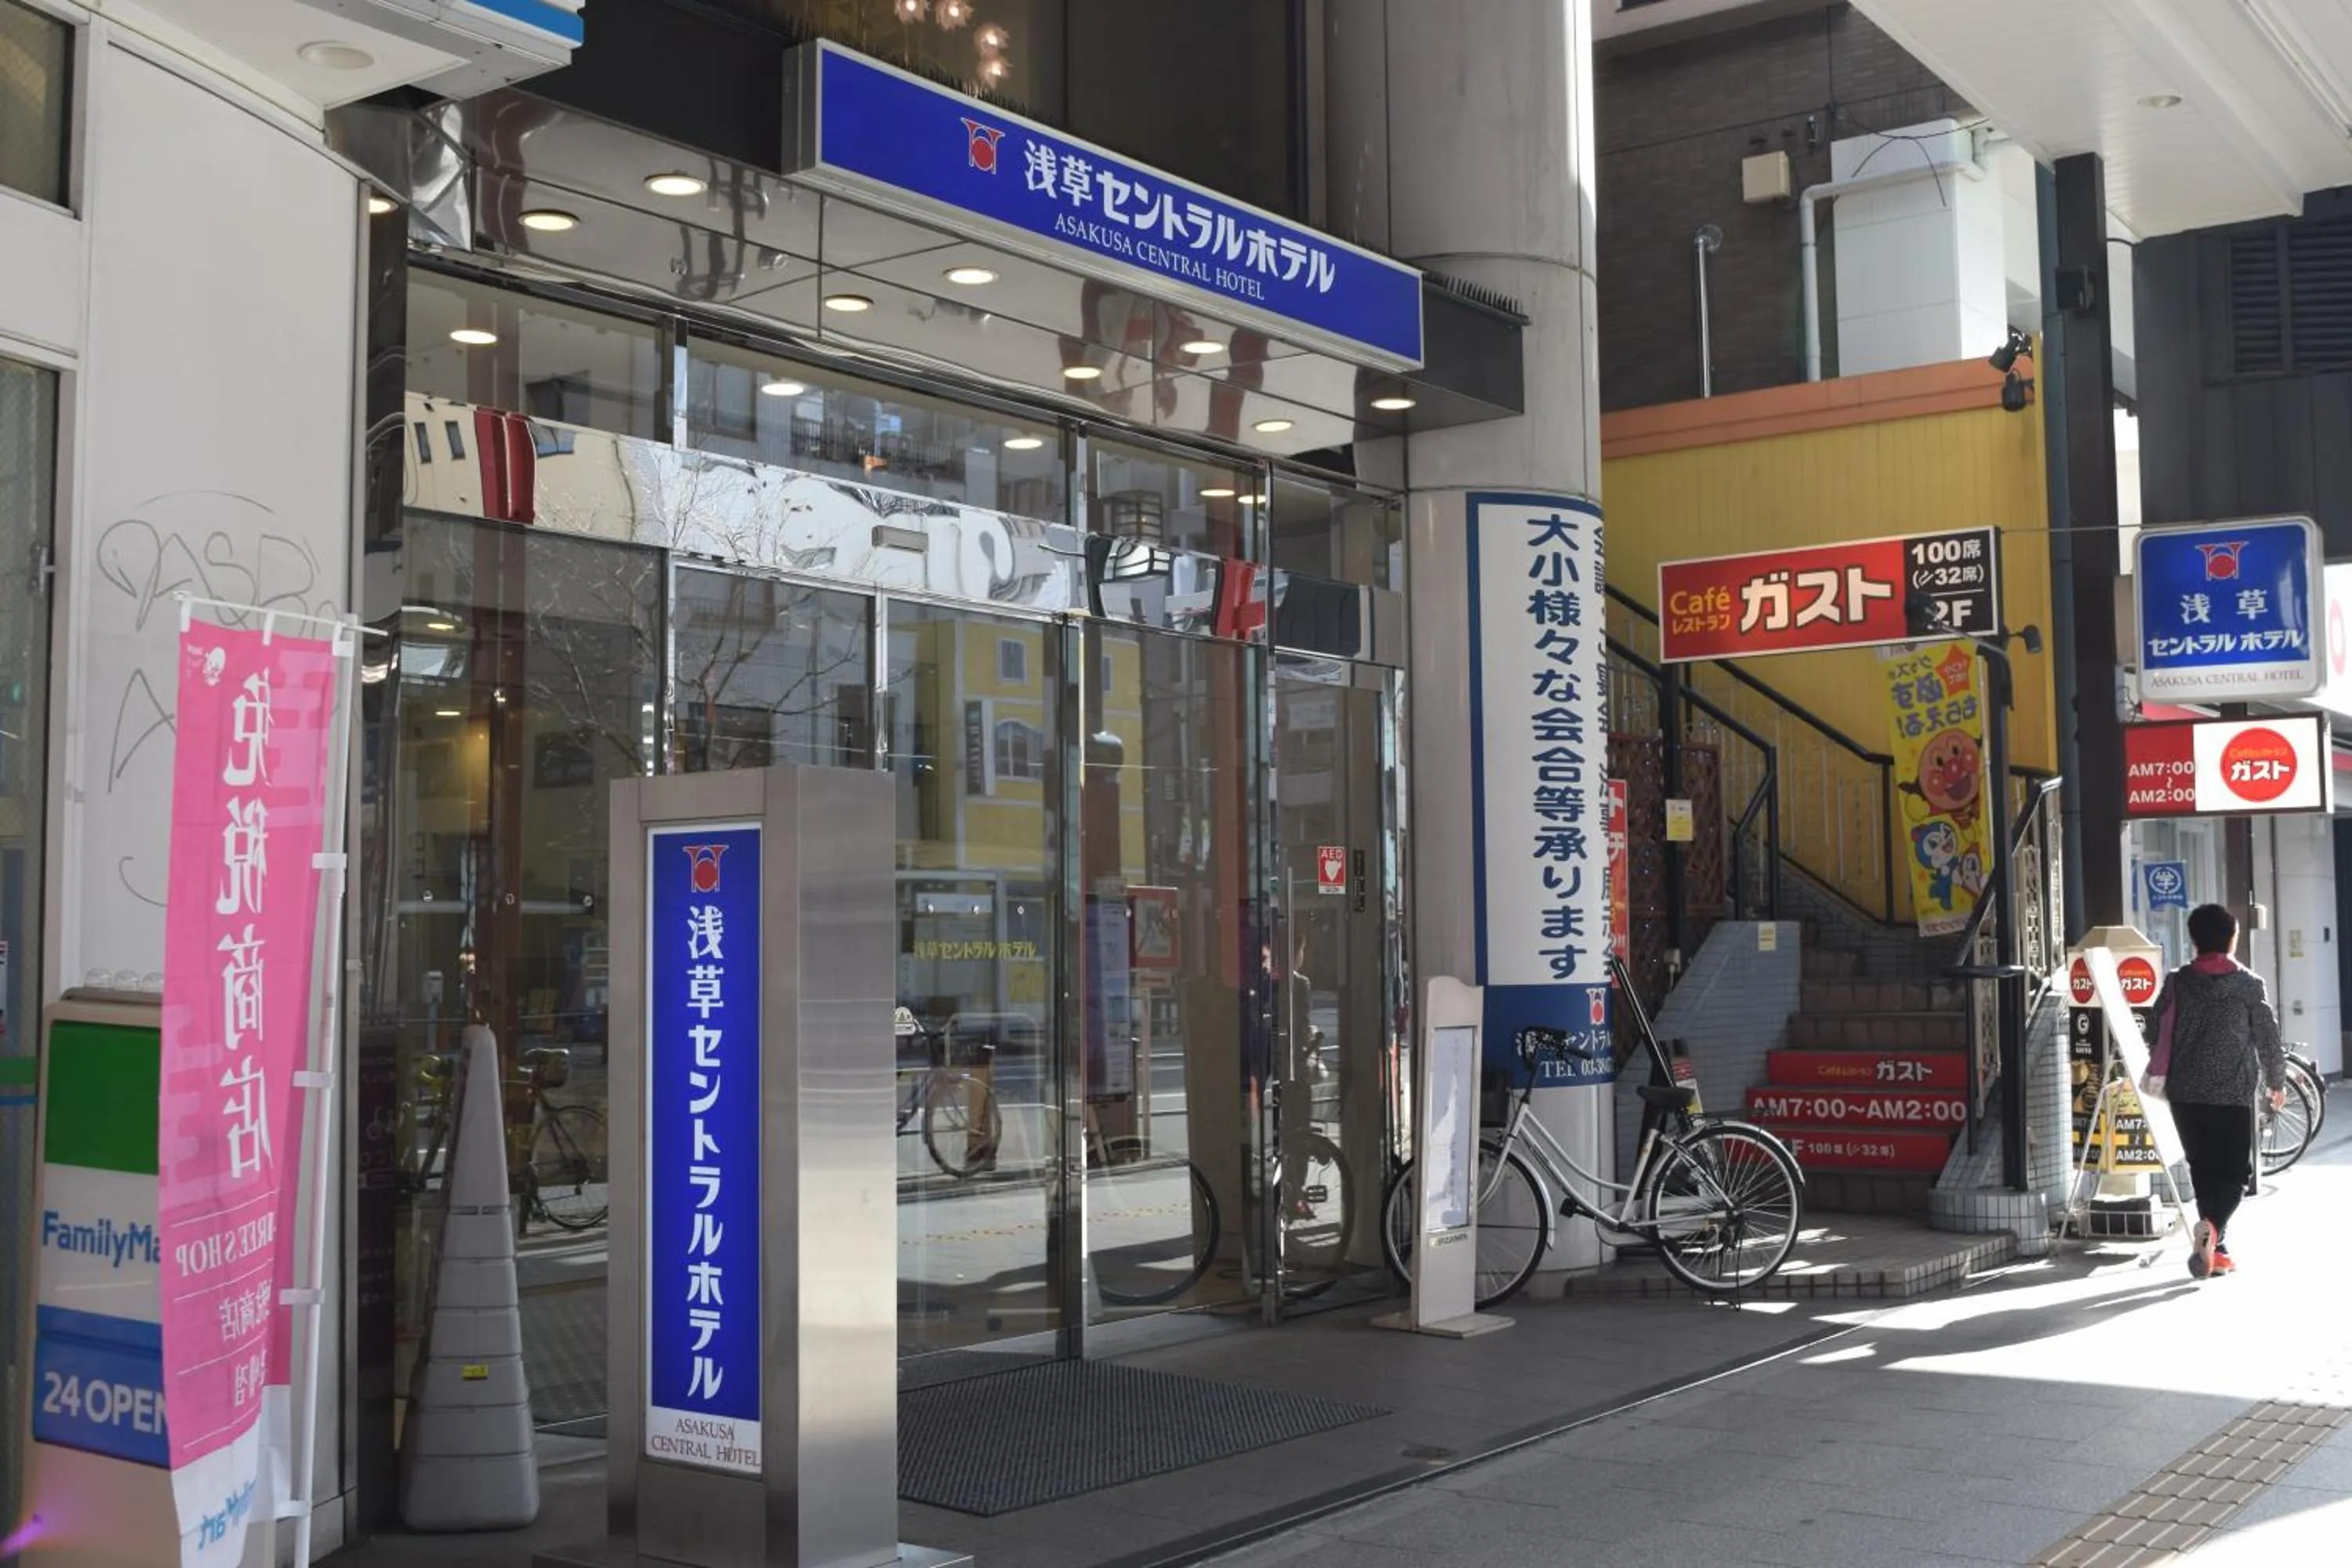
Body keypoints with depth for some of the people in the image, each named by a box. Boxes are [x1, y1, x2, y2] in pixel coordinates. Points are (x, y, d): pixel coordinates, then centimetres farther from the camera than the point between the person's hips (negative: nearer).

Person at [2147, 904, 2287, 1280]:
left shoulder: (2177, 983, 3)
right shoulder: (2250, 986, -2)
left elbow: (2159, 1033, 4)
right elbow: (2268, 1039, 2)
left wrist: (2160, 1075, 18)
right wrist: (2277, 1082, 16)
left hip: (2185, 1093, 3)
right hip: (2234, 1093, -3)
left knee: (2203, 1171, 14)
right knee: (2234, 1172, 3)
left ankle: (2216, 1249, 15)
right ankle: (2212, 1227, -24)